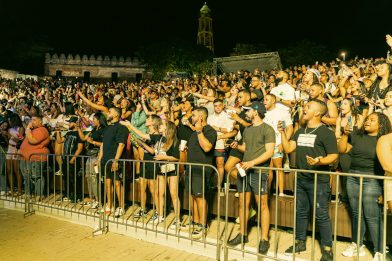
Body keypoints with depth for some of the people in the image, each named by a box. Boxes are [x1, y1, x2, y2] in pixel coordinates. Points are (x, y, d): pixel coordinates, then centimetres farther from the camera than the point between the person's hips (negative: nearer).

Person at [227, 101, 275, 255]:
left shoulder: (267, 129, -6)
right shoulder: (247, 130, 16)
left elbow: (269, 152, -13)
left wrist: (252, 162, -22)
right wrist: (237, 146, 4)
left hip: (259, 171, -7)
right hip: (244, 170, 7)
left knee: (262, 205, -1)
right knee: (243, 203, 11)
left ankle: (264, 239, 9)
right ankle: (243, 234, 23)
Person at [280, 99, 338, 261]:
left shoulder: (326, 132, -8)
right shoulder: (301, 131, 13)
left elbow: (334, 156, -12)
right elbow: (288, 149, 6)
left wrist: (319, 161, -30)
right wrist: (282, 132, 0)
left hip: (319, 181, -7)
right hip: (300, 179, 7)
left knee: (321, 215, 1)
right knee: (300, 212, 16)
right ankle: (300, 242, 30)